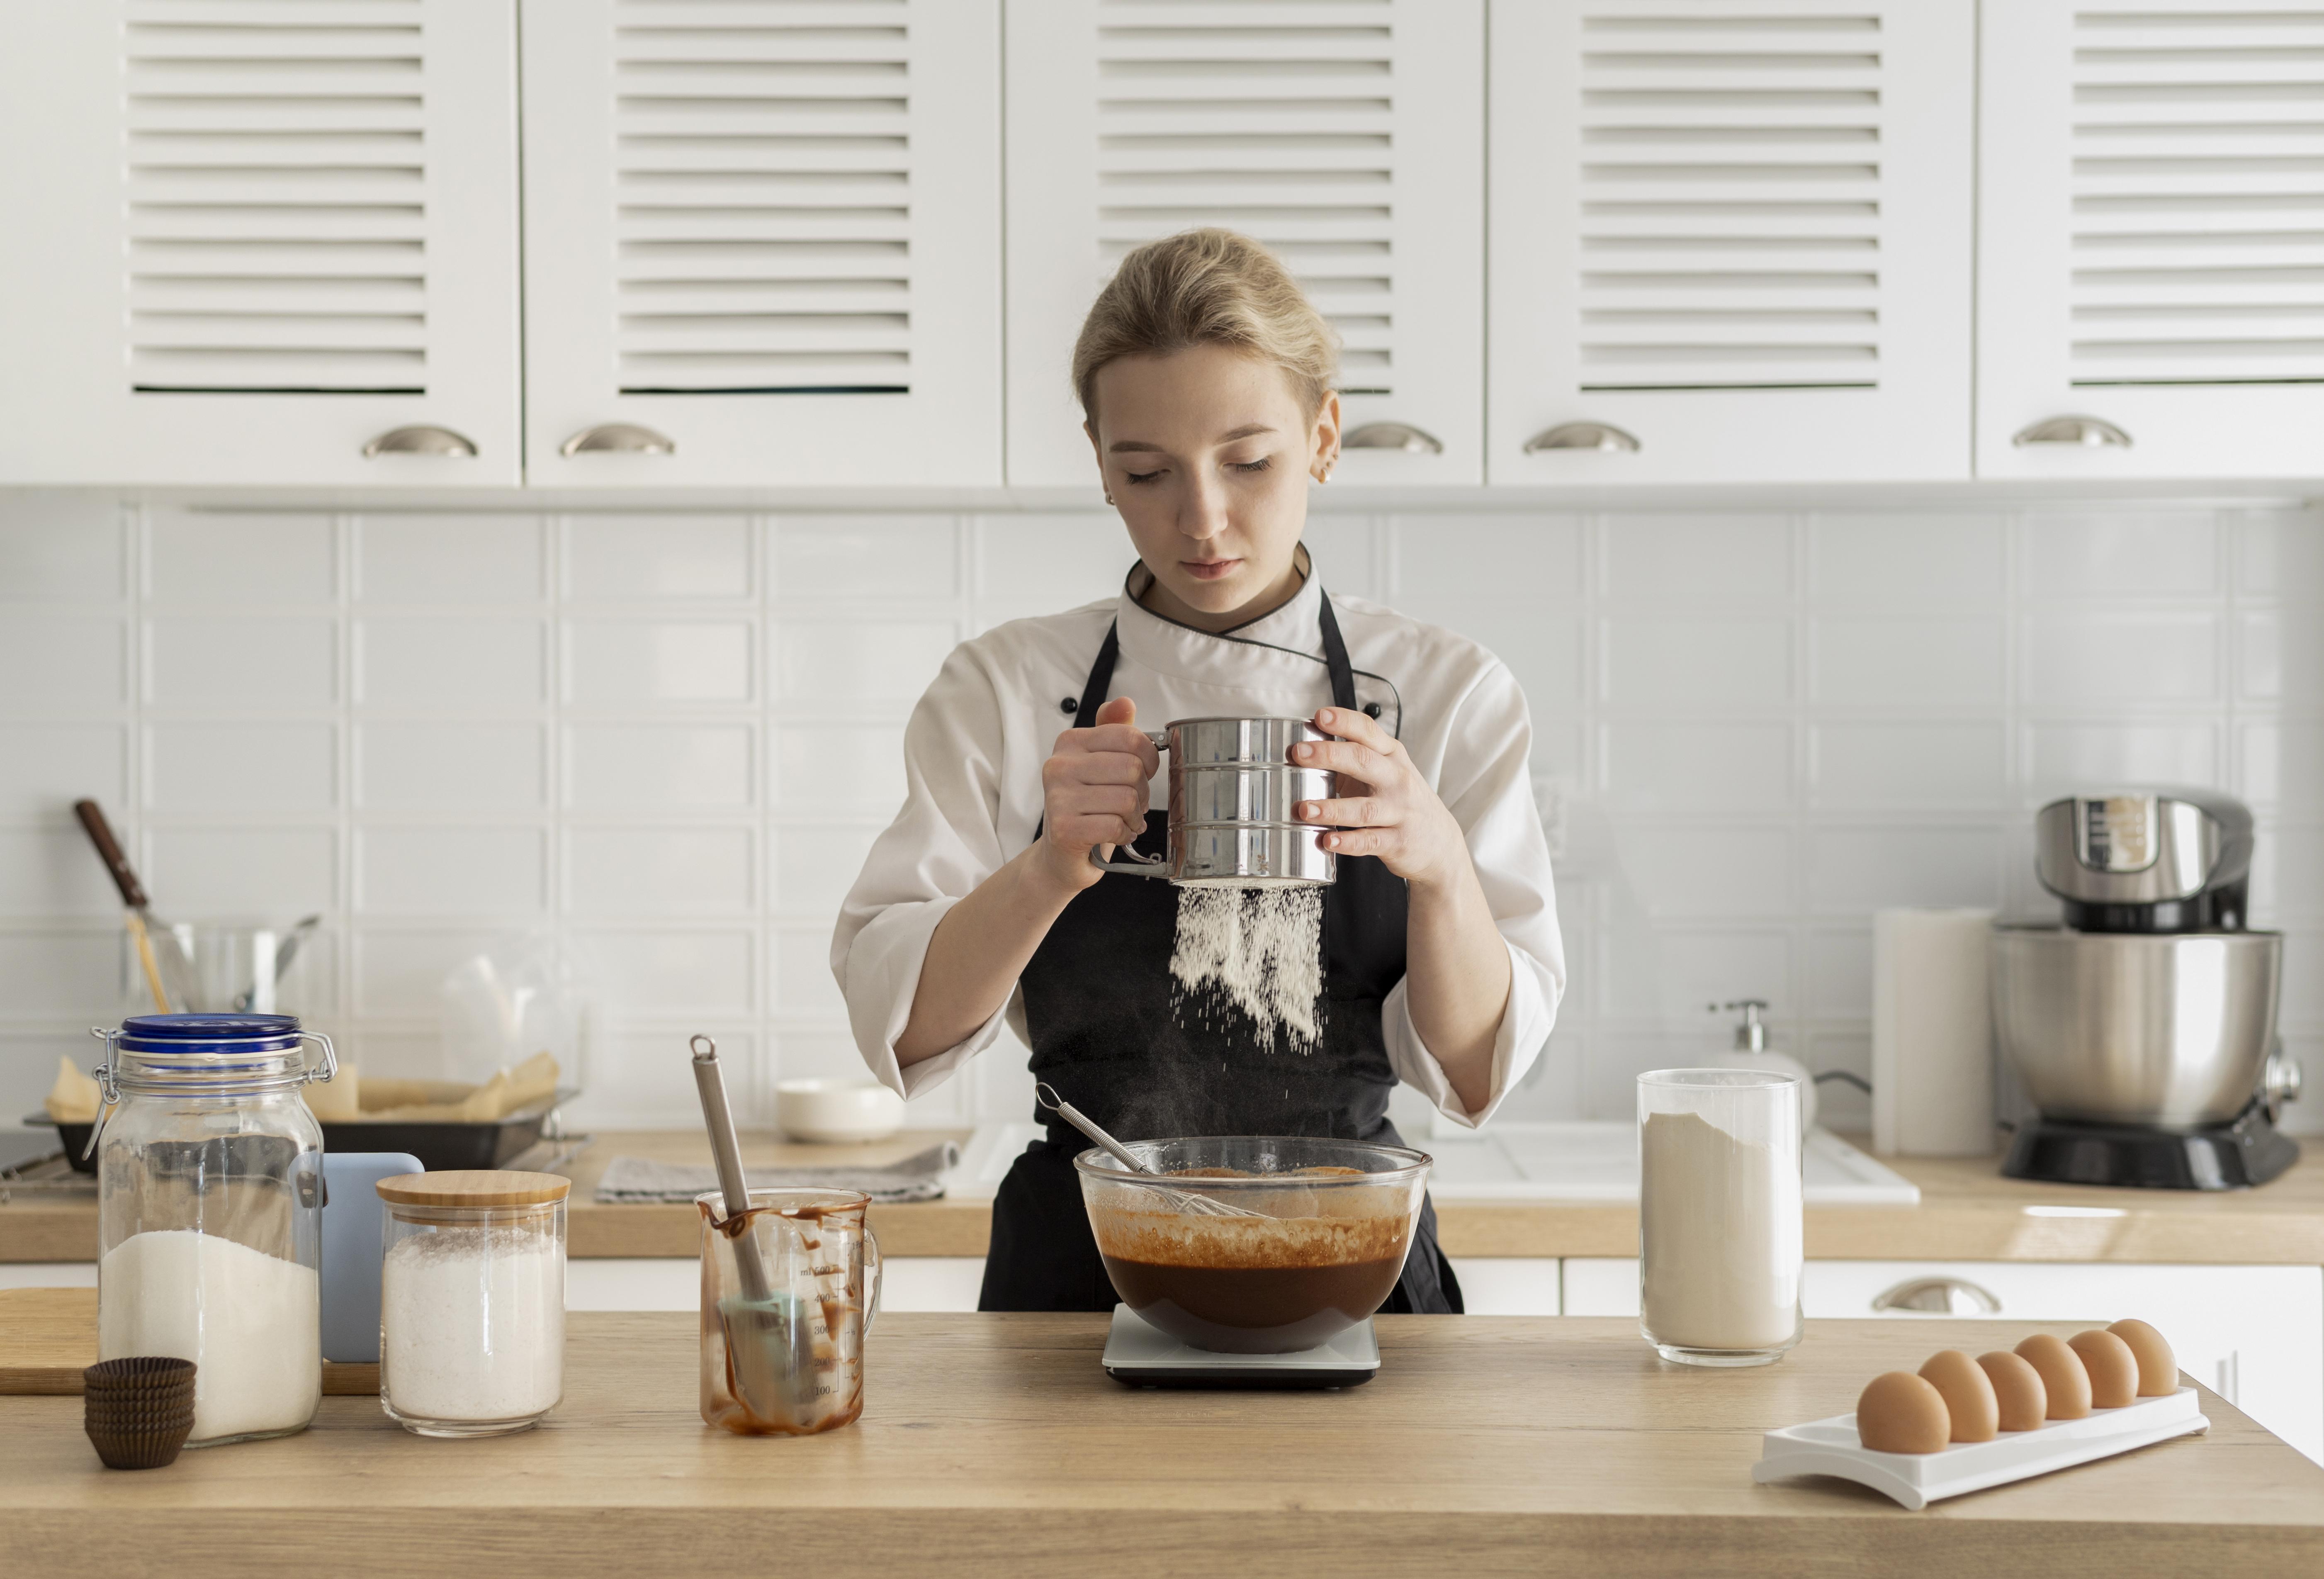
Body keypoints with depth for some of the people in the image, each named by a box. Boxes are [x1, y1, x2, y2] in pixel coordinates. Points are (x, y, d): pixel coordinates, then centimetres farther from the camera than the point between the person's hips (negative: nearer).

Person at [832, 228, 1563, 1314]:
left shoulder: (1447, 693, 3)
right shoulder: (1004, 691, 3)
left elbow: (1477, 1069, -3)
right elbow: (898, 1028, -5)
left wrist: (1440, 865, -22)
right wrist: (1050, 870, -23)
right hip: (1079, 1271, 0)